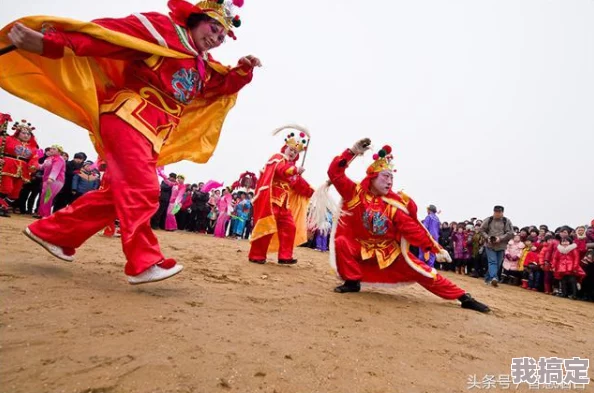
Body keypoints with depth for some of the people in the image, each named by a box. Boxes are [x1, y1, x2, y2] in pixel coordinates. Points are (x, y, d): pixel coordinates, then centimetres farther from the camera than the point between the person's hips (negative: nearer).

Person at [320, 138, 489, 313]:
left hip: (391, 251, 0)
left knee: (423, 272, -7)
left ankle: (463, 297, 7)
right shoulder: (356, 193, -12)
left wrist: (435, 249, -17)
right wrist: (352, 152, -30)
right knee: (342, 242, -28)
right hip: (362, 247, 0)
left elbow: (413, 229, -11)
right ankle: (352, 282, -9)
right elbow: (335, 173, -19)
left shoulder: (395, 204, -13)